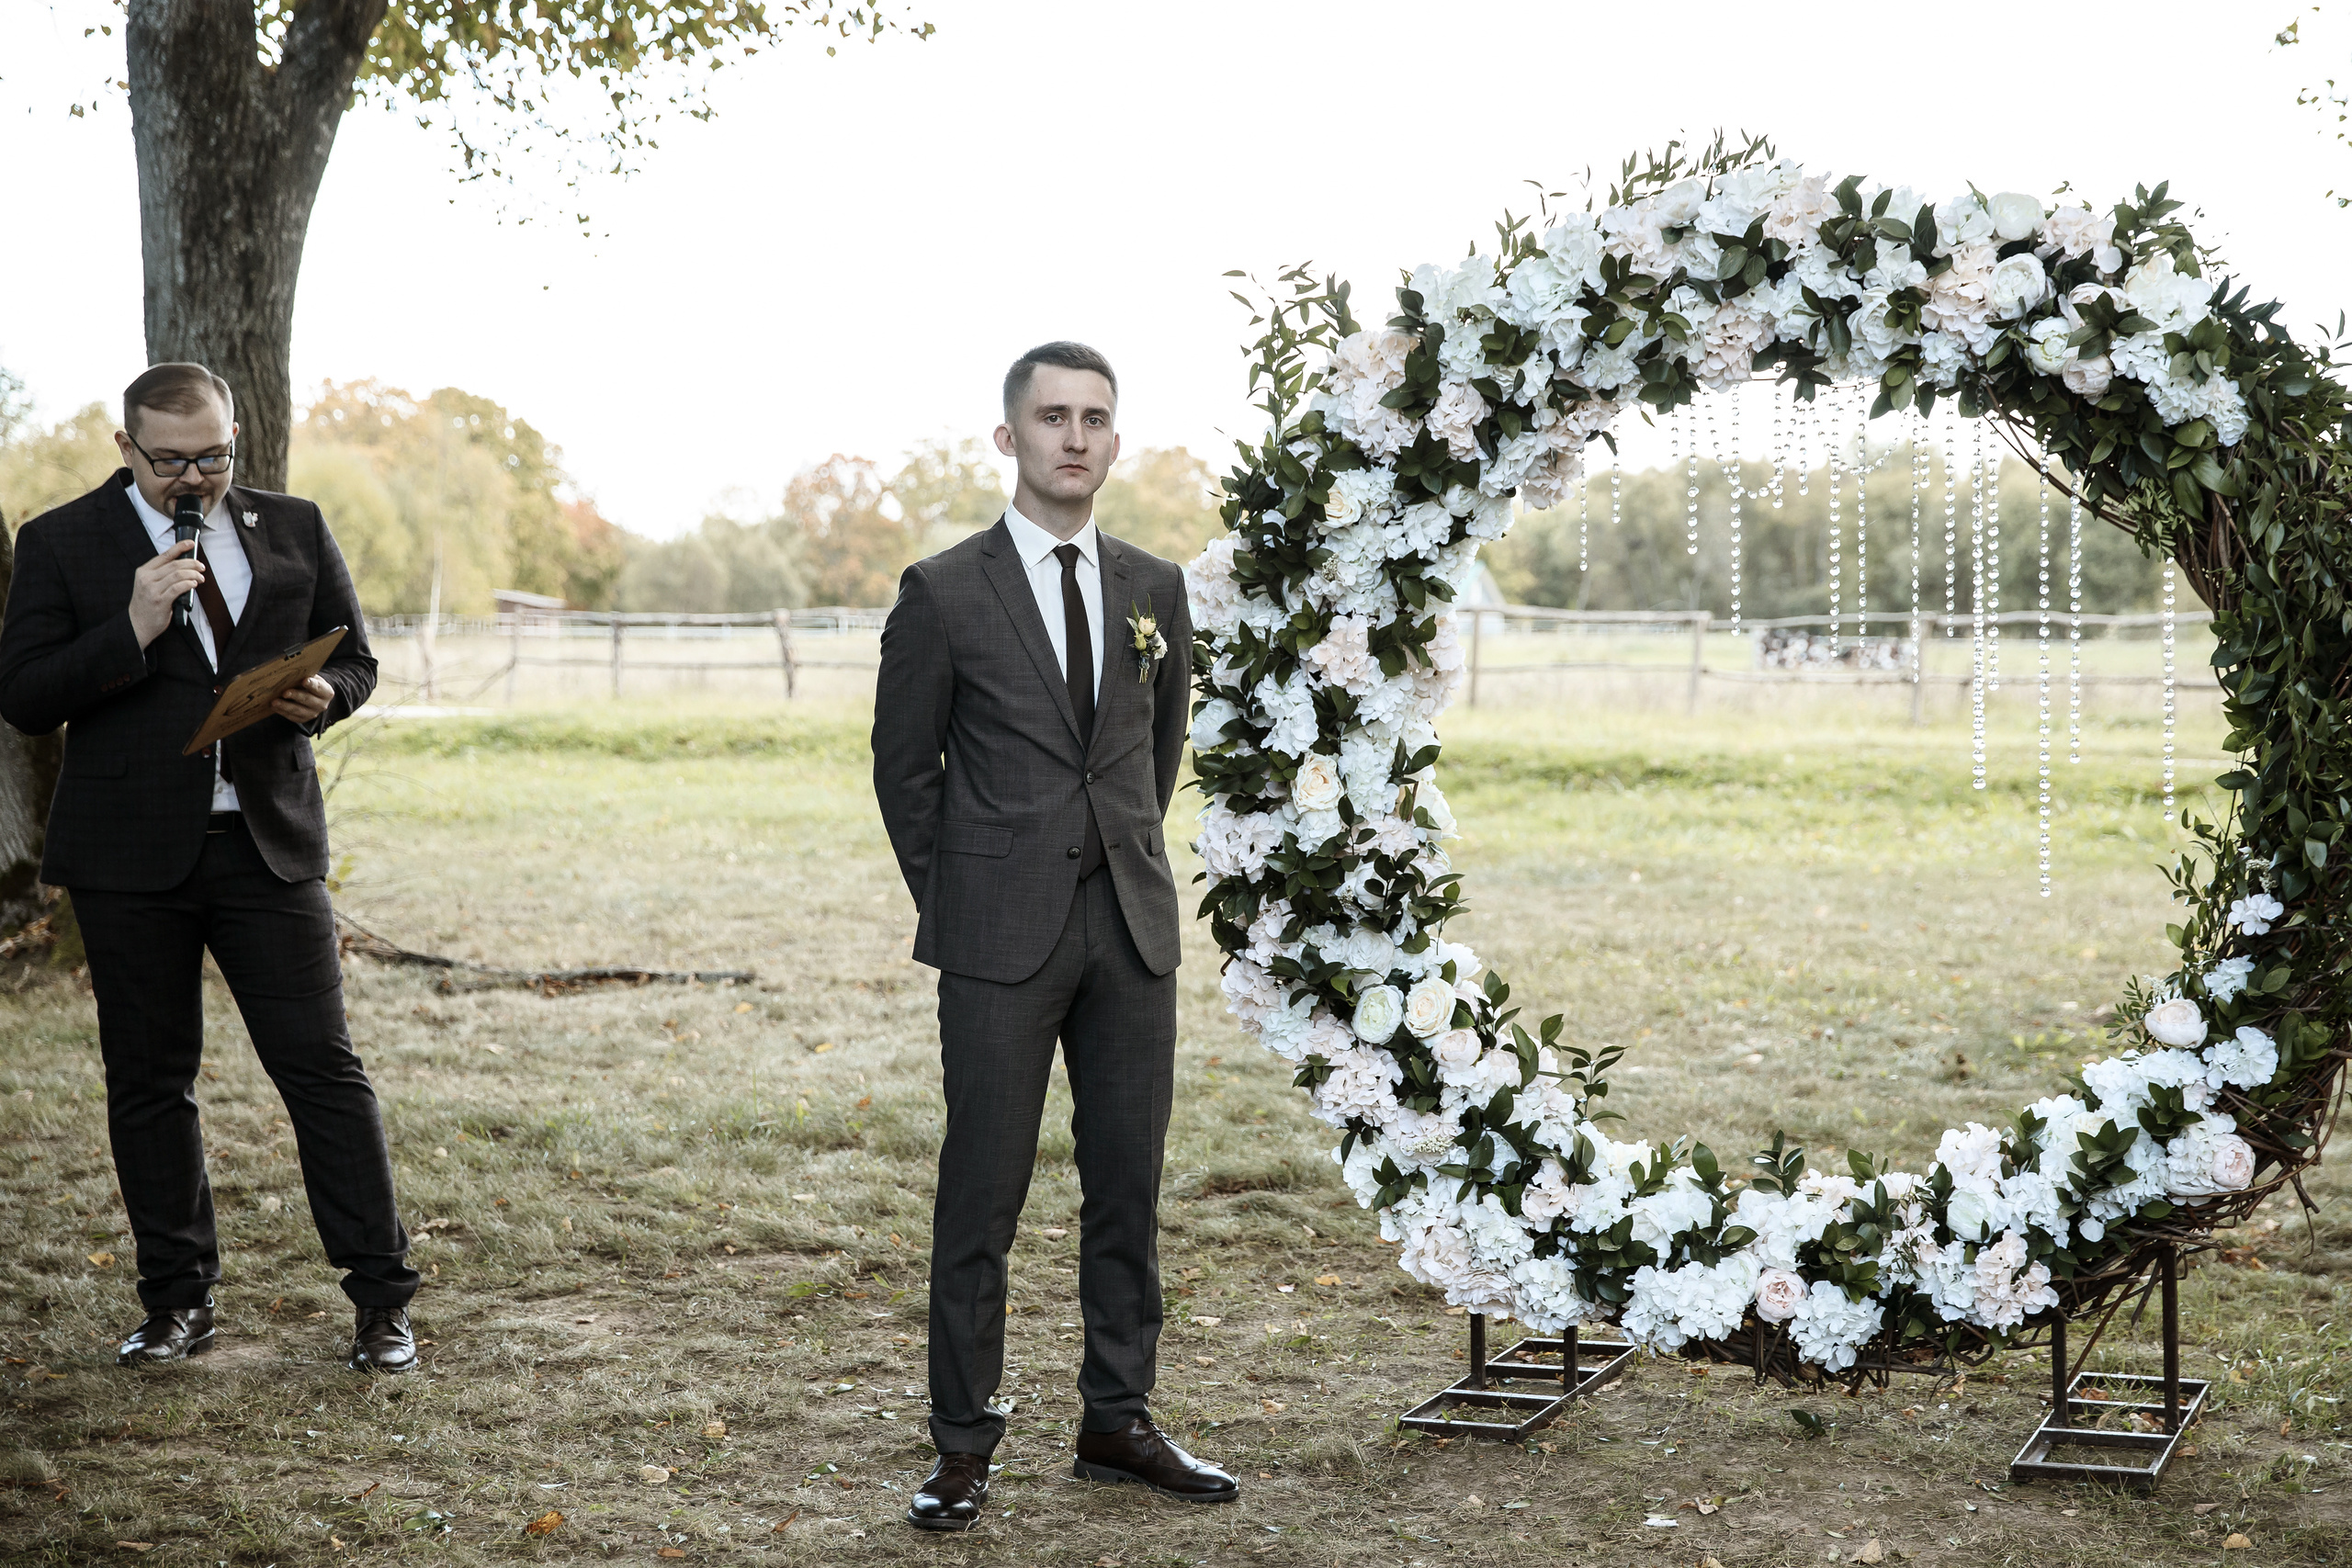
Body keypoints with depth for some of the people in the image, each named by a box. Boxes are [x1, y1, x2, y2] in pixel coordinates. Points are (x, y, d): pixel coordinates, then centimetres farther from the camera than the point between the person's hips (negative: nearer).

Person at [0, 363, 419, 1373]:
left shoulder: (294, 530, 8)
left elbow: (353, 656, 15)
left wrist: (323, 695, -8)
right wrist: (133, 629, -18)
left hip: (270, 844, 0)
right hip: (132, 856, 0)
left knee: (323, 1066, -3)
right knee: (149, 1081, 7)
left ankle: (381, 1299, 4)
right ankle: (178, 1304, 19)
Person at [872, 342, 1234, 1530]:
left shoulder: (1156, 589, 8)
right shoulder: (945, 593, -4)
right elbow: (904, 765, 3)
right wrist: (958, 906, 4)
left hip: (1133, 930, 4)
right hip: (1002, 940, -4)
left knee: (1127, 1182, 9)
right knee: (981, 1194, 0)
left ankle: (1117, 1421, 22)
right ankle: (963, 1443, 11)